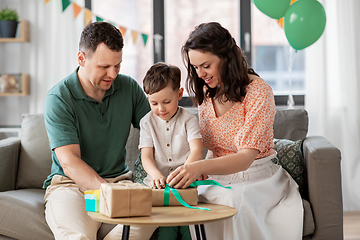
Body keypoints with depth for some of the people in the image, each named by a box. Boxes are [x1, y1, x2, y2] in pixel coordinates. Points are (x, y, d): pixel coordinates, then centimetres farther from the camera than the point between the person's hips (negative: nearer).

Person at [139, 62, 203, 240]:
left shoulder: (188, 119, 4)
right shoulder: (147, 122, 9)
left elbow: (197, 151, -8)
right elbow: (146, 156, 1)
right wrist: (156, 175, -21)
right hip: (159, 183, 1)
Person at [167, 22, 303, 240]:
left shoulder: (258, 91, -16)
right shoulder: (206, 92, 6)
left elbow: (246, 157, -25)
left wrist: (199, 167, -41)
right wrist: (196, 173, -7)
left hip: (257, 178, -5)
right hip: (219, 176, 5)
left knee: (233, 201, -37)